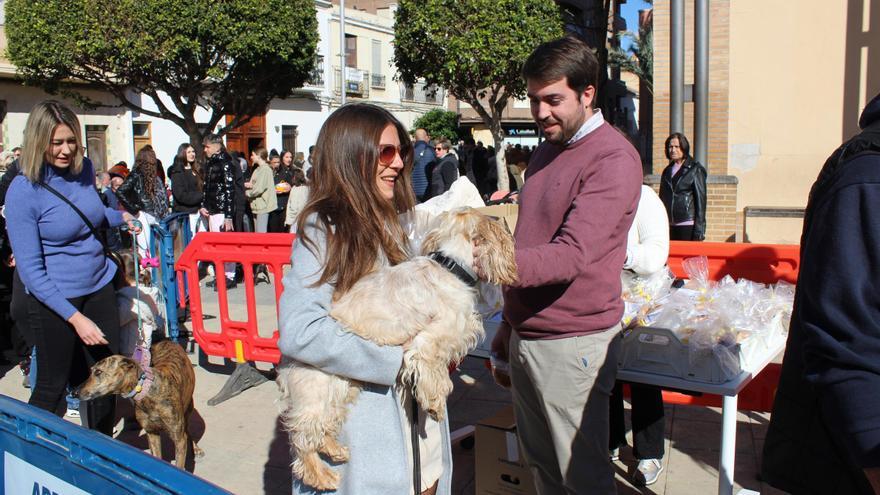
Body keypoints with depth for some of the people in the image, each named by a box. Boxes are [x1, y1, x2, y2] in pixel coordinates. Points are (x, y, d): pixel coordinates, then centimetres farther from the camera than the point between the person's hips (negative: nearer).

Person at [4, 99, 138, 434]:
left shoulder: (84, 169, -1)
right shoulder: (23, 191, -17)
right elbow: (31, 271, -18)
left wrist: (121, 217, 10)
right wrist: (75, 317, -22)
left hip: (99, 290, 6)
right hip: (54, 302, -5)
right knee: (52, 387, 9)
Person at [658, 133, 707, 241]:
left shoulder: (695, 170, 0)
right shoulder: (667, 171, 16)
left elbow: (701, 200, -5)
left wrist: (699, 231, -11)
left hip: (688, 227, -5)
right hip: (669, 226, 5)